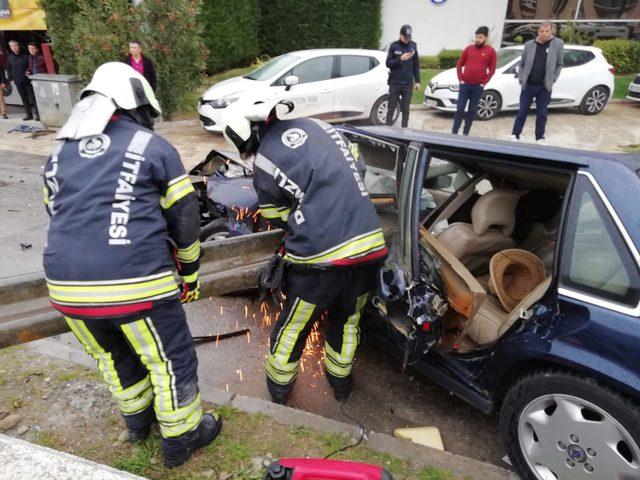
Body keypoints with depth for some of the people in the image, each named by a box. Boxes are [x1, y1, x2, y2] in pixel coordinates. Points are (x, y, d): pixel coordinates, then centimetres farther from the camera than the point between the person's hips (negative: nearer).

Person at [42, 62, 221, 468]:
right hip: (137, 282, -6)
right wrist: (190, 273, 15)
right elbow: (185, 220, 2)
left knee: (113, 357, 28)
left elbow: (61, 217, 22)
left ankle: (138, 419, 50)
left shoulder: (59, 154, 17)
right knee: (171, 360, 15)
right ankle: (180, 437, 33)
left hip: (66, 286, 6)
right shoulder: (154, 147, 2)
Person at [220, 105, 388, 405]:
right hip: (370, 244, 5)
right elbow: (358, 166, 20)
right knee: (347, 321, 28)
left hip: (322, 256, -5)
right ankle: (341, 383, 47)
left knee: (294, 326, 21)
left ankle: (279, 386, 43)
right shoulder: (315, 124, 9)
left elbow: (278, 216, 6)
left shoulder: (264, 162, -6)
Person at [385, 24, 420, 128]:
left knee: (405, 109, 5)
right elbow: (388, 63, -2)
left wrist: (417, 81, 6)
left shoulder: (413, 46, 6)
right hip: (395, 83, -1)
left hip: (408, 83, 2)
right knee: (391, 108, 1)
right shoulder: (394, 46, 1)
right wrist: (400, 59, -16)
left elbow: (416, 65, 10)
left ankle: (404, 128, 12)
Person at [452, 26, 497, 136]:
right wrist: (460, 79, 1)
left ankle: (465, 133, 12)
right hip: (465, 84, 1)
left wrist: (484, 83, -5)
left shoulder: (490, 51, 0)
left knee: (472, 110, 5)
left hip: (478, 86, -1)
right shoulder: (469, 48, 4)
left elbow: (492, 70, 2)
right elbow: (459, 64, 10)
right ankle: (454, 132, 4)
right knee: (460, 109, -1)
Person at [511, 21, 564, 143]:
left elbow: (559, 64, 5)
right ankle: (515, 136, 12)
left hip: (545, 87, 0)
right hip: (528, 85, 1)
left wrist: (552, 79, -2)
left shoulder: (558, 44, -1)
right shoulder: (529, 45, 2)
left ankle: (540, 139, 16)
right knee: (522, 112, 4)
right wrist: (521, 78, 1)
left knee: (542, 114, 6)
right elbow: (522, 64, 10)